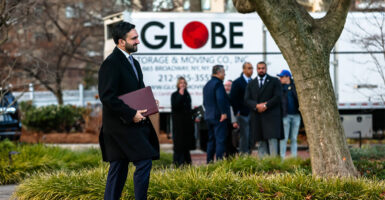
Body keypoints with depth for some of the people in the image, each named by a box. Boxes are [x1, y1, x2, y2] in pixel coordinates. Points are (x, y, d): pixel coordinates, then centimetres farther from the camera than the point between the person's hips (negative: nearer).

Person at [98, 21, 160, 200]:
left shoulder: (134, 63, 18)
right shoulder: (111, 63, -13)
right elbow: (107, 97, -20)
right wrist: (131, 114, -20)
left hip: (132, 124, 10)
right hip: (120, 125, -10)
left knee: (118, 168, 10)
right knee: (144, 162, -12)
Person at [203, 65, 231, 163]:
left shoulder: (207, 85, 15)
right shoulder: (218, 84, -13)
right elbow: (220, 99, -24)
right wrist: (223, 112, -20)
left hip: (209, 117, 9)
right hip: (219, 117, -9)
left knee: (211, 140, 15)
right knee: (220, 140, -8)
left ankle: (209, 162, 17)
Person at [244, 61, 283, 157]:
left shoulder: (274, 81, 10)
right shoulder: (251, 84, 17)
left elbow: (277, 97, -2)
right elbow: (247, 99, 6)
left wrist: (266, 105, -13)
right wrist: (256, 106, -12)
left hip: (271, 116, -3)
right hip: (257, 117, 3)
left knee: (272, 140, -12)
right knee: (261, 142, 1)